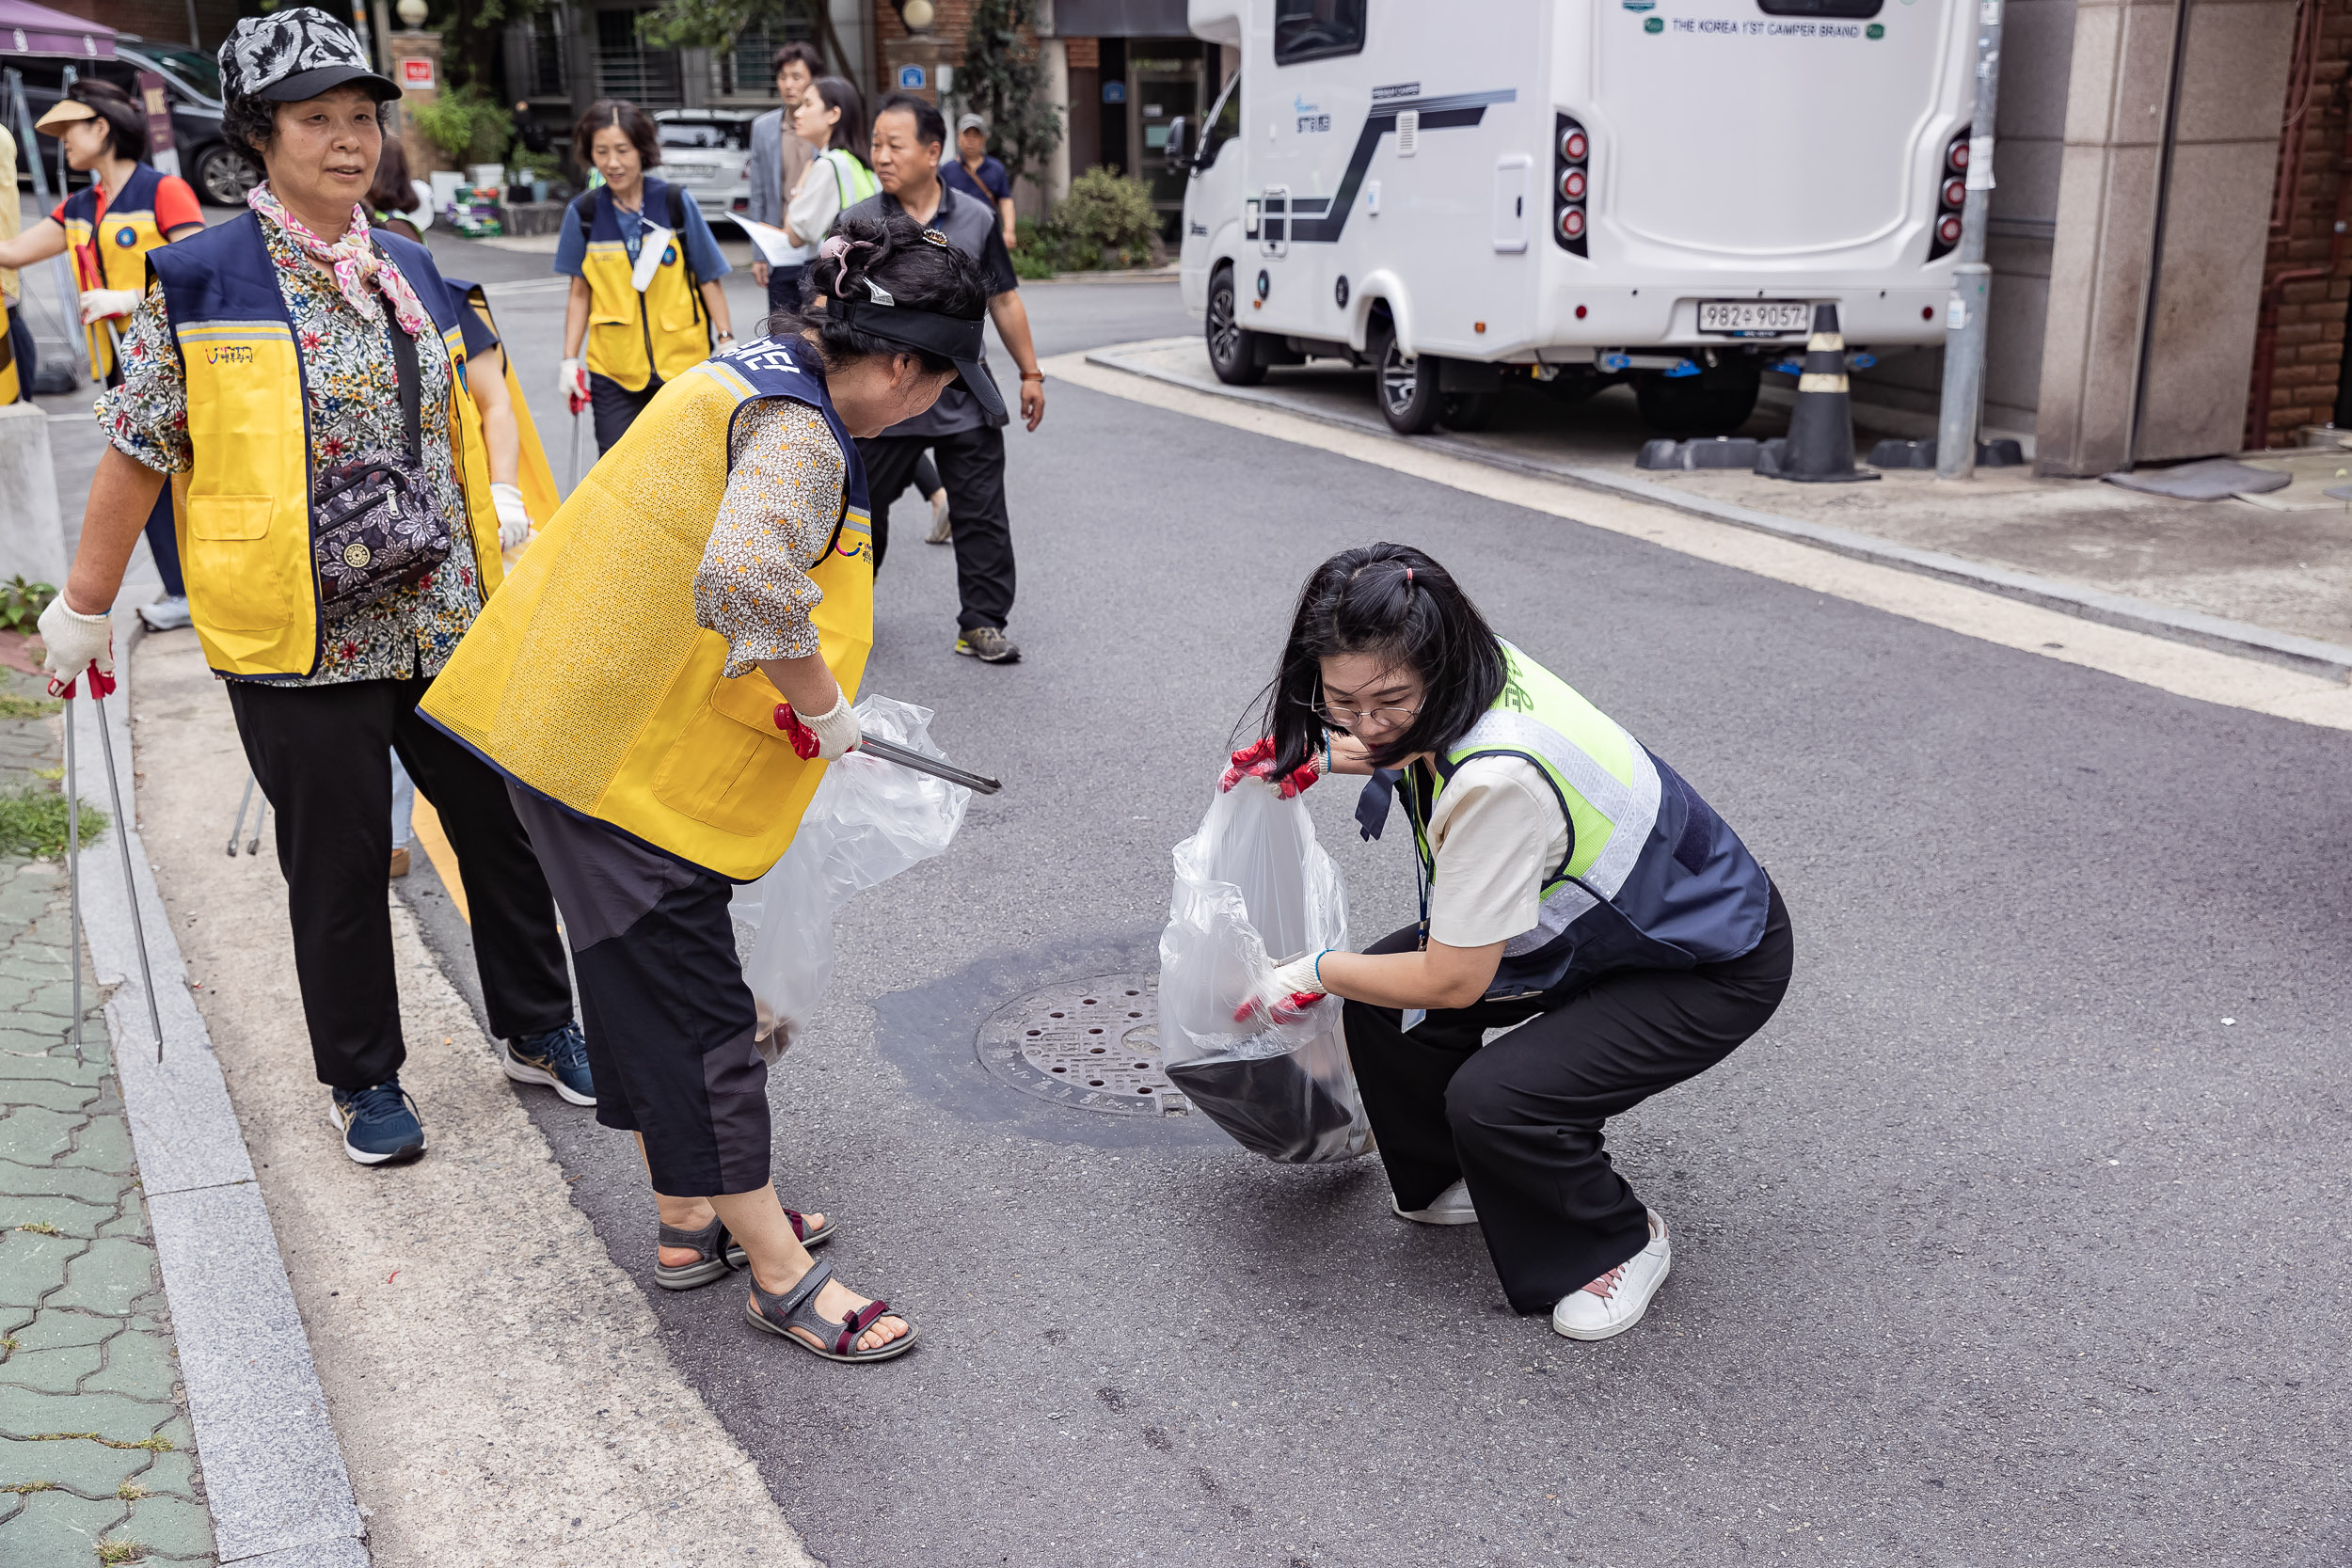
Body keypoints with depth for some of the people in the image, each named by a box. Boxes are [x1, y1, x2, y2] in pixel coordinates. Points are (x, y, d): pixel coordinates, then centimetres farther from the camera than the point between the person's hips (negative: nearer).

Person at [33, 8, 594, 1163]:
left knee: (506, 830, 12)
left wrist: (501, 544, 20)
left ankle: (536, 1028, 32)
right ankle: (361, 1078, 26)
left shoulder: (411, 269, 9)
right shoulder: (200, 278, -7)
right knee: (339, 868, 7)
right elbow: (136, 451, -3)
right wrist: (84, 606, 0)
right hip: (299, 641, -5)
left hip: (446, 624, 5)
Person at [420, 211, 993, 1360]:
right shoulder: (800, 434, -20)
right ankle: (778, 1274, 12)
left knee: (655, 978, 18)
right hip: (628, 748, -10)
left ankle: (692, 1220, 33)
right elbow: (746, 576, -39)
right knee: (692, 997, -1)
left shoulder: (754, 371, 12)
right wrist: (826, 712, -25)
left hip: (576, 708, 10)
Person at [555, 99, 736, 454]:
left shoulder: (675, 203, -3)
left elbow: (709, 279, 3)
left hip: (683, 364, 0)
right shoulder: (584, 212, 1)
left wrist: (726, 341, -2)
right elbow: (580, 292, 8)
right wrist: (570, 359, 4)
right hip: (613, 369, 1)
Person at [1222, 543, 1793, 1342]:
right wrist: (1313, 757, 5)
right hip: (1602, 916, 9)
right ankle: (1459, 1181, 24)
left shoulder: (1500, 779, -38)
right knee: (1383, 995, -1)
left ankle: (1622, 1241, 5)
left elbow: (1452, 982, -26)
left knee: (1494, 1099, -26)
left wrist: (1315, 973, -11)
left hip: (1715, 968, -9)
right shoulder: (1472, 679, -13)